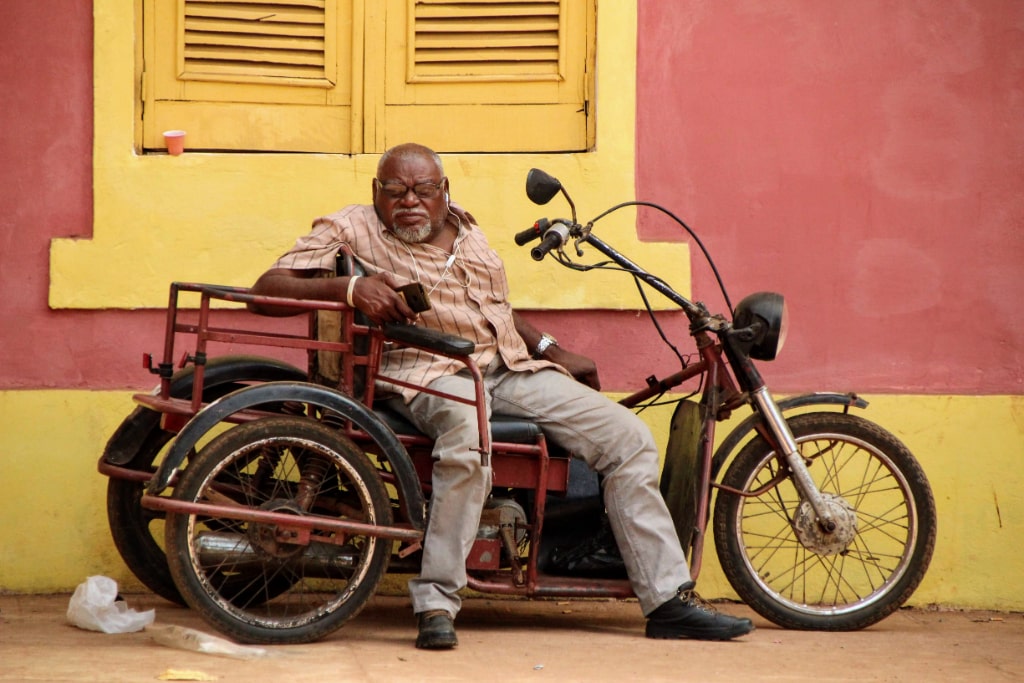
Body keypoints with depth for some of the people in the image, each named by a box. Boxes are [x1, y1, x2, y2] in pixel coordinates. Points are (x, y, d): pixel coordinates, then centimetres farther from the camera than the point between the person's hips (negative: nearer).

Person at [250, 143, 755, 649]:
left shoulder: (465, 230, 22)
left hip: (512, 366, 7)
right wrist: (348, 288, -22)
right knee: (468, 431, -43)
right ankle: (435, 604, -37)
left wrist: (552, 350, 21)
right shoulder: (351, 229, 4)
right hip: (432, 371, -7)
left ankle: (669, 602, -5)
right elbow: (267, 289, -6)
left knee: (628, 437, -7)